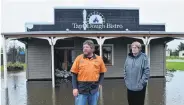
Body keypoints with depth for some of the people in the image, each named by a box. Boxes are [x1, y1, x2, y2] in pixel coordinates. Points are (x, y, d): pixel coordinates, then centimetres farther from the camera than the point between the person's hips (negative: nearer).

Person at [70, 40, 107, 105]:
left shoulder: (99, 59, 4)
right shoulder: (79, 58, -1)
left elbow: (102, 73, 13)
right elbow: (74, 74, -1)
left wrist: (100, 83, 0)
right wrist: (74, 88, -6)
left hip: (94, 90, 2)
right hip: (81, 89, -2)